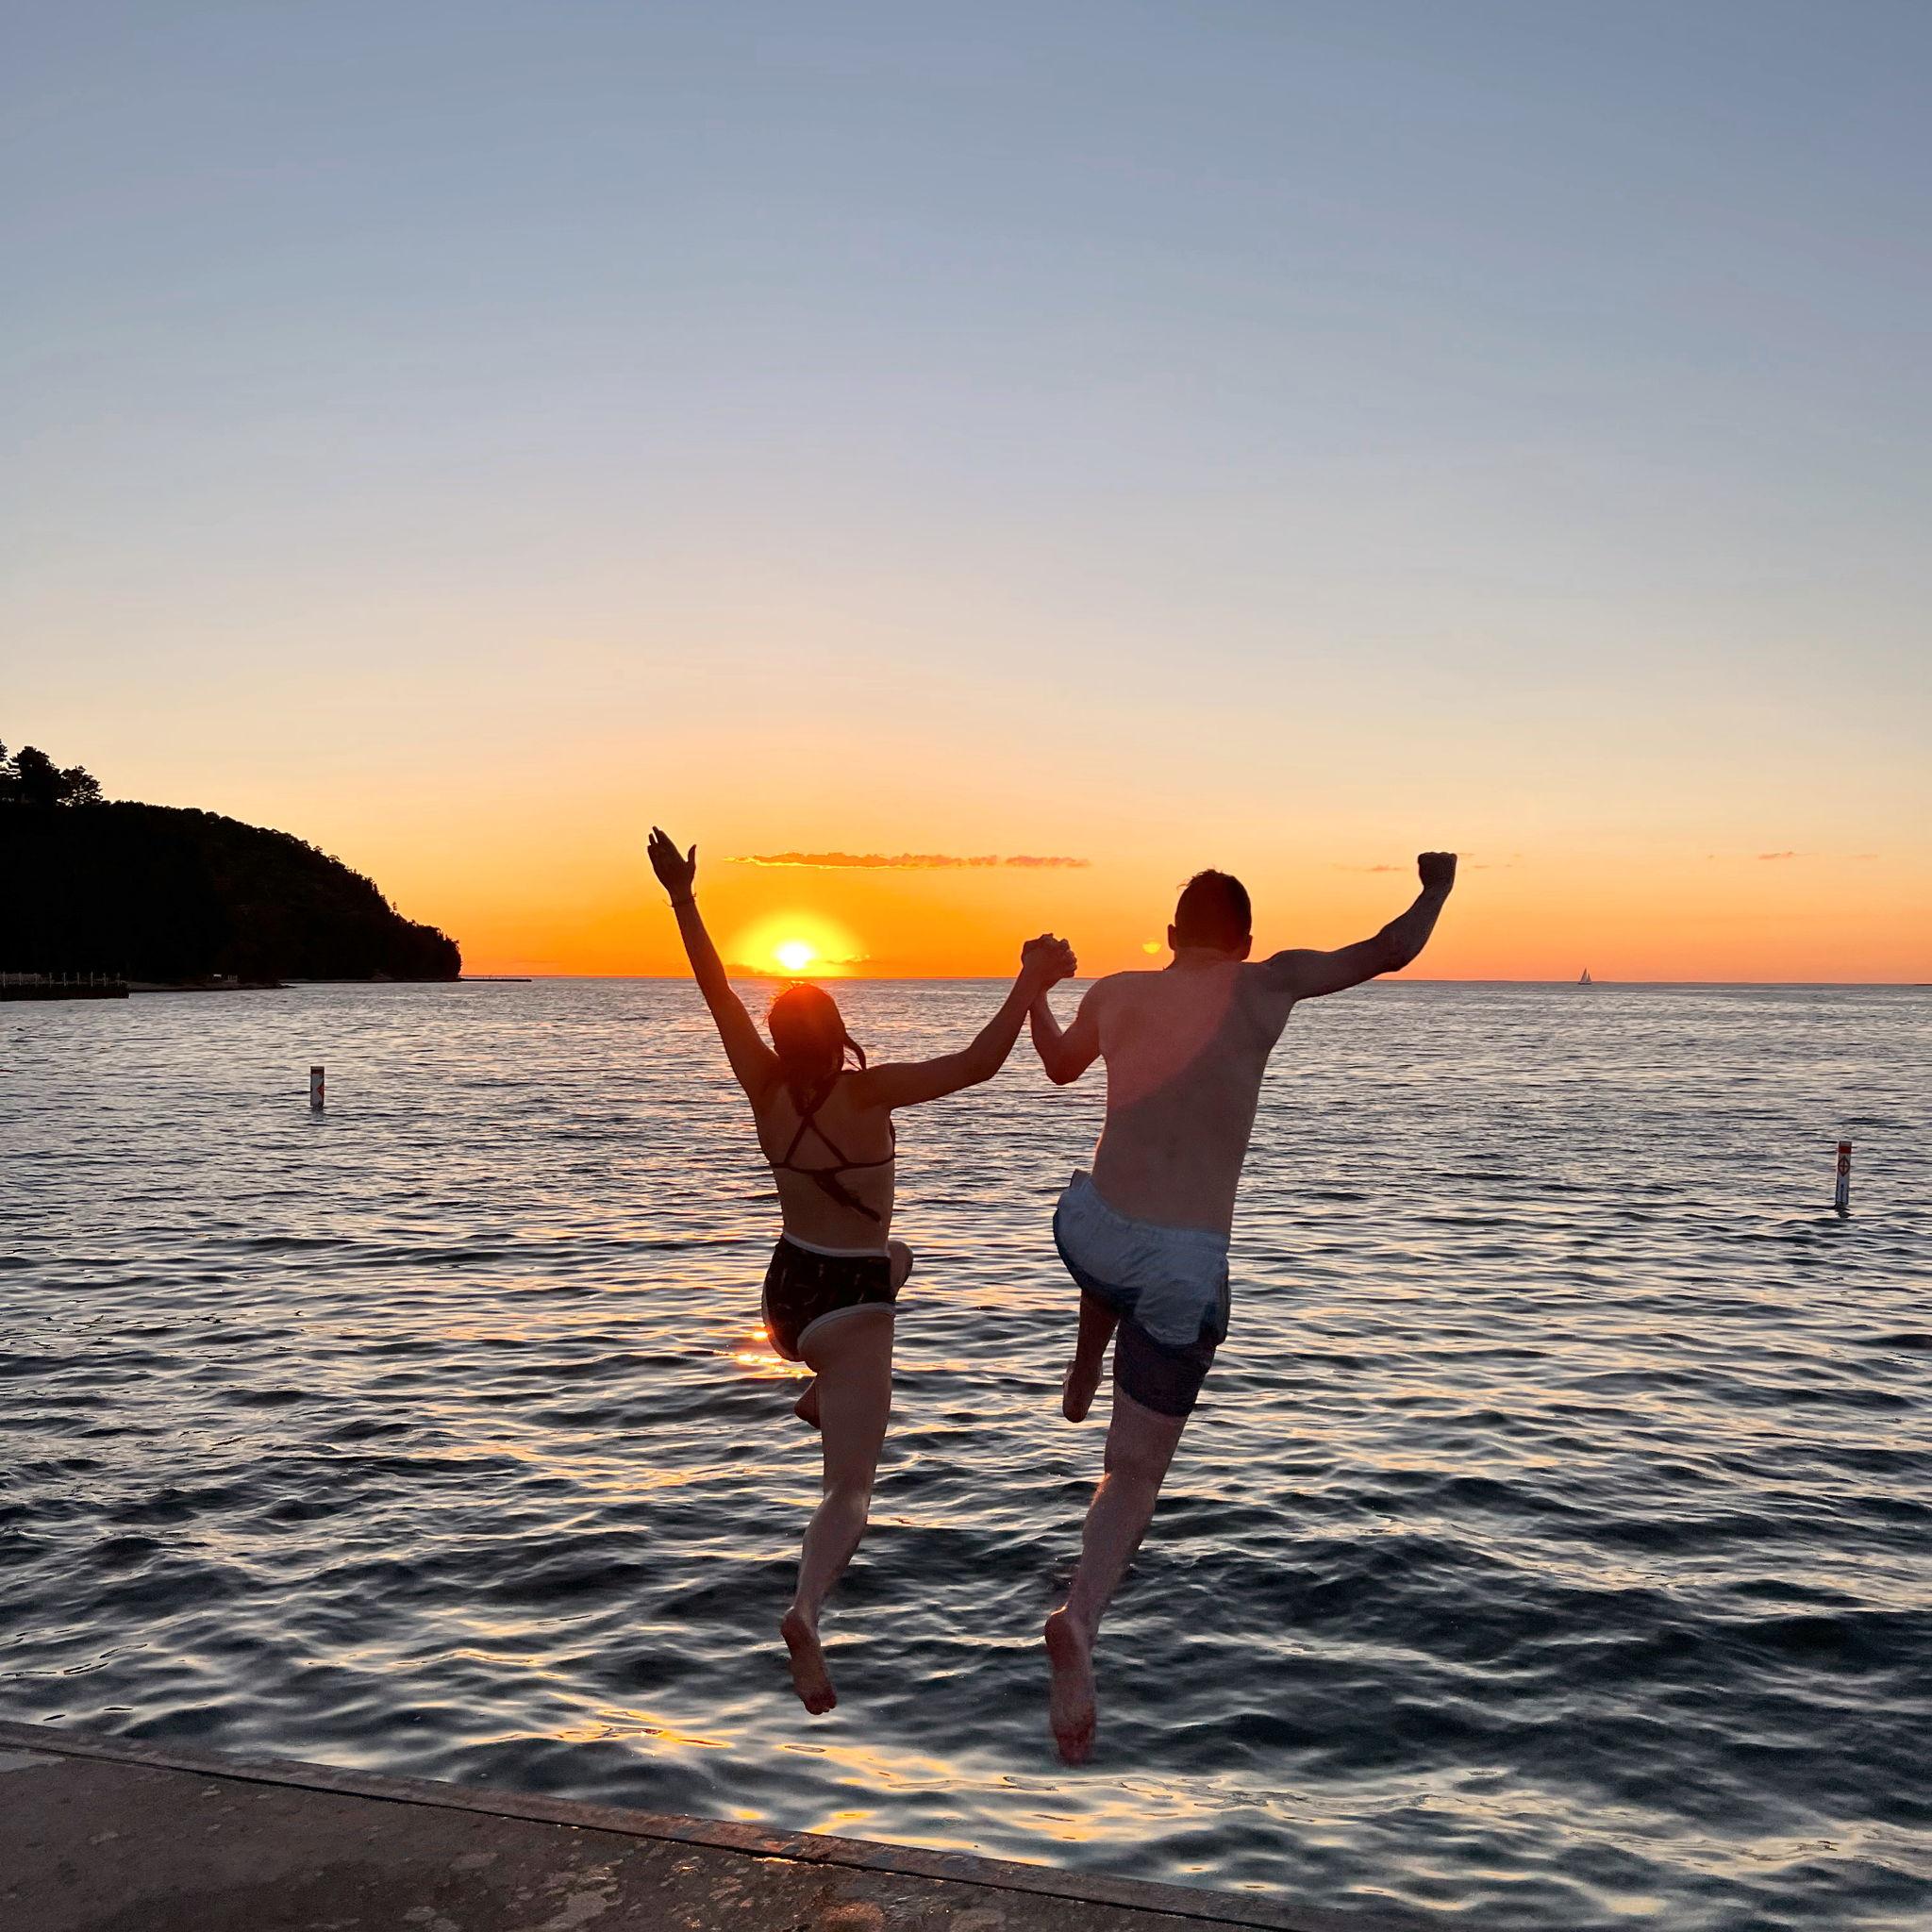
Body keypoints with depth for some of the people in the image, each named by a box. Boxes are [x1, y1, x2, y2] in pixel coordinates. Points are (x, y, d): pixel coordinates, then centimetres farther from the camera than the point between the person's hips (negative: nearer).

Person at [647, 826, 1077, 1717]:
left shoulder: (765, 1090, -7)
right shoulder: (869, 1093, -20)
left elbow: (718, 992, -2)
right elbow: (979, 1062, -26)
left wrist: (683, 901, 2)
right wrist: (1033, 982, -18)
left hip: (785, 1290, 6)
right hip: (850, 1305, -6)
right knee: (849, 1490, -4)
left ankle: (819, 1394, 41)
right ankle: (806, 1611, -30)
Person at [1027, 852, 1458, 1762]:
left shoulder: (1115, 994, 4)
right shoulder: (1263, 987, -4)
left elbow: (1060, 1066, 24)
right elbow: (1391, 952, 1)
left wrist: (1034, 990, 39)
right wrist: (1435, 887, 20)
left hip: (1090, 1233, 3)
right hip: (1185, 1269, -3)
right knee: (1136, 1473, 8)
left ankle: (1081, 1377, 51)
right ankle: (1080, 1617, -14)